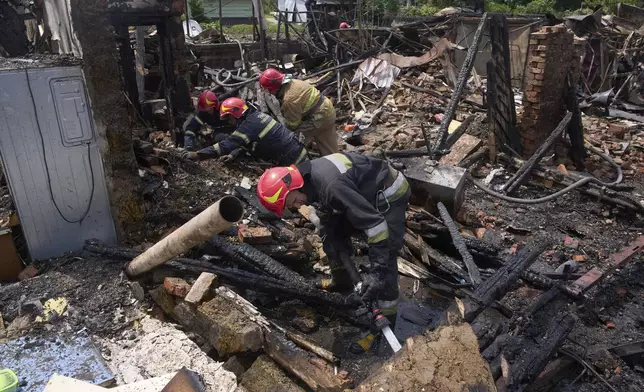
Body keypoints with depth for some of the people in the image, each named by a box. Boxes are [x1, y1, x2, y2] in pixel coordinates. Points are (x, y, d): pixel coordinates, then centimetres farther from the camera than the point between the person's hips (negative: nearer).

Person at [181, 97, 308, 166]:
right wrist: (234, 154, 8)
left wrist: (196, 155, -20)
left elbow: (226, 145, -24)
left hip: (292, 159, -9)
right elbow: (247, 141, 21)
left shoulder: (249, 125, -21)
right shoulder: (256, 115, 9)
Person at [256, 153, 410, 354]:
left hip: (390, 195, -9)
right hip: (368, 192, 9)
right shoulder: (310, 176, -7)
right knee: (335, 234, 17)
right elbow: (327, 204, 13)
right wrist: (328, 238, 16)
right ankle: (342, 282, 38)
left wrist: (377, 270, -33)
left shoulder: (332, 185, -35)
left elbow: (375, 224, -35)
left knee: (384, 260, -12)